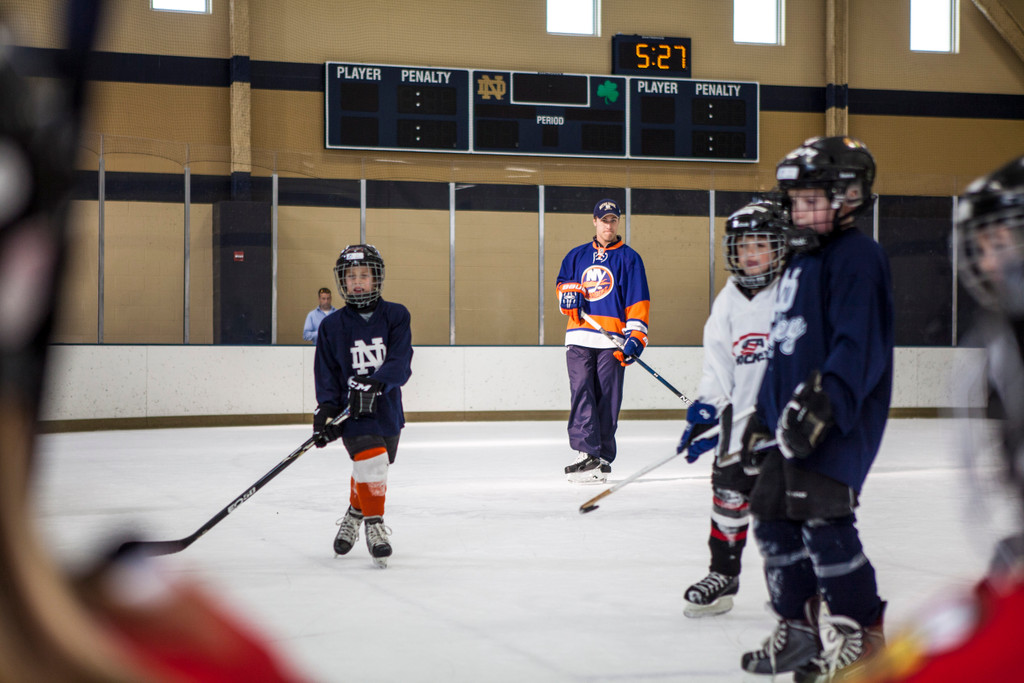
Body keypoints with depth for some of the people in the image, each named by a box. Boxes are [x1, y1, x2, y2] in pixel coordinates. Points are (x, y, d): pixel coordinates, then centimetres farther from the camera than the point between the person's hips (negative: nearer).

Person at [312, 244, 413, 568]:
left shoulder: (396, 316, -2)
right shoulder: (332, 326, 0)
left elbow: (401, 364, -12)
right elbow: (326, 372, 1)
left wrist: (374, 385, -29)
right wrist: (326, 408, -14)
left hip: (387, 409, 2)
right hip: (351, 412, -2)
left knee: (372, 470, 15)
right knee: (371, 462, -20)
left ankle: (354, 515, 41)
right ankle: (374, 525, -6)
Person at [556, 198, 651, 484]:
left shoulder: (629, 258, 8)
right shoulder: (576, 256, 17)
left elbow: (638, 300, 3)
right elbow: (562, 284, 25)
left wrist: (636, 337, -7)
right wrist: (568, 294, 0)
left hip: (612, 341, -2)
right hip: (579, 337, 2)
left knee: (607, 401, -3)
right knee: (581, 391, -13)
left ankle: (602, 459, 3)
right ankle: (586, 453, -21)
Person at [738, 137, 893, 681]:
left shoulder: (858, 257, -10)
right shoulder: (800, 261, 20)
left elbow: (858, 344, -20)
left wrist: (825, 402, -28)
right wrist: (762, 418, 23)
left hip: (842, 419, -10)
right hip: (794, 419, 10)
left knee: (822, 515, -15)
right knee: (772, 513, 10)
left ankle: (860, 635, -6)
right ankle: (801, 628, 21)